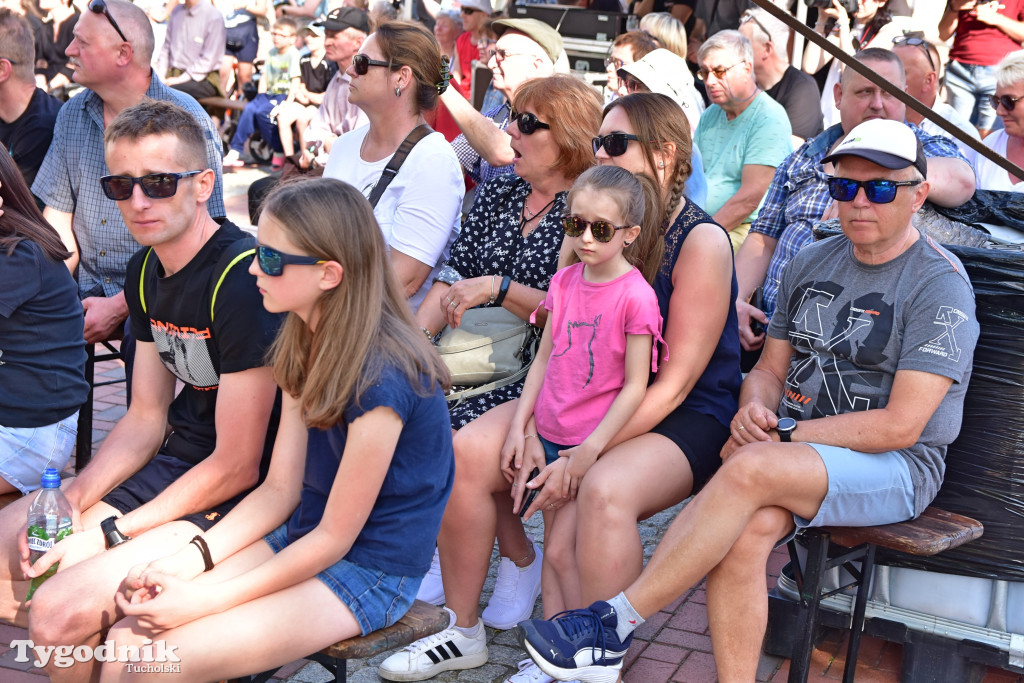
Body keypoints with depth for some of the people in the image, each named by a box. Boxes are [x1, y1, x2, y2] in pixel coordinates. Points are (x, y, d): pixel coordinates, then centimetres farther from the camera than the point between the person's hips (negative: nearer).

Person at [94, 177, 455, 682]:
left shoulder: (380, 379, -26)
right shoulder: (305, 347, 3)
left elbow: (334, 538, -18)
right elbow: (280, 489, 5)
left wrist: (206, 600, -15)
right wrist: (189, 559, -7)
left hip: (371, 573, -7)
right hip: (302, 537, 8)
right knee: (129, 638, -7)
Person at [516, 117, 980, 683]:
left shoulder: (940, 285, -9)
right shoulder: (811, 263, 12)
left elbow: (900, 425, -15)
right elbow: (770, 369, 15)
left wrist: (782, 434, -15)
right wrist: (755, 410, -9)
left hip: (896, 468, -5)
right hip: (797, 450, 5)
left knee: (750, 468, -33)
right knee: (744, 533, -29)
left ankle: (614, 621, -23)